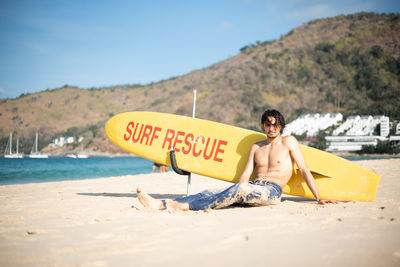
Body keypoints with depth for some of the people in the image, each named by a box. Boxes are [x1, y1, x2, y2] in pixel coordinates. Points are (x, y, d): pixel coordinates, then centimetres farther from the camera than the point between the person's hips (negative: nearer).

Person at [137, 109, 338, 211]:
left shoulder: (288, 142, 10)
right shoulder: (256, 147, 23)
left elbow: (304, 170, 8)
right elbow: (245, 174, 15)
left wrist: (319, 198, 4)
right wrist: (236, 197, 0)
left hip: (272, 191, -5)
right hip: (253, 189, 5)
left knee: (240, 189, -37)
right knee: (211, 194, -18)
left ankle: (183, 206, -47)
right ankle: (160, 204, -35)